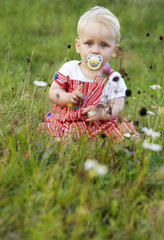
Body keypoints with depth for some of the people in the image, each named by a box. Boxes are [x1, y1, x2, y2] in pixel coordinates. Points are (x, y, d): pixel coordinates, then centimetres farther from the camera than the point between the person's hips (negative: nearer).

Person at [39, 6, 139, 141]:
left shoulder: (114, 79, 1)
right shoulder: (69, 69, 6)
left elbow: (118, 107, 0)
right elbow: (53, 92, 6)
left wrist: (101, 113, -21)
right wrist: (69, 98, -15)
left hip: (98, 125, -1)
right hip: (65, 121, 1)